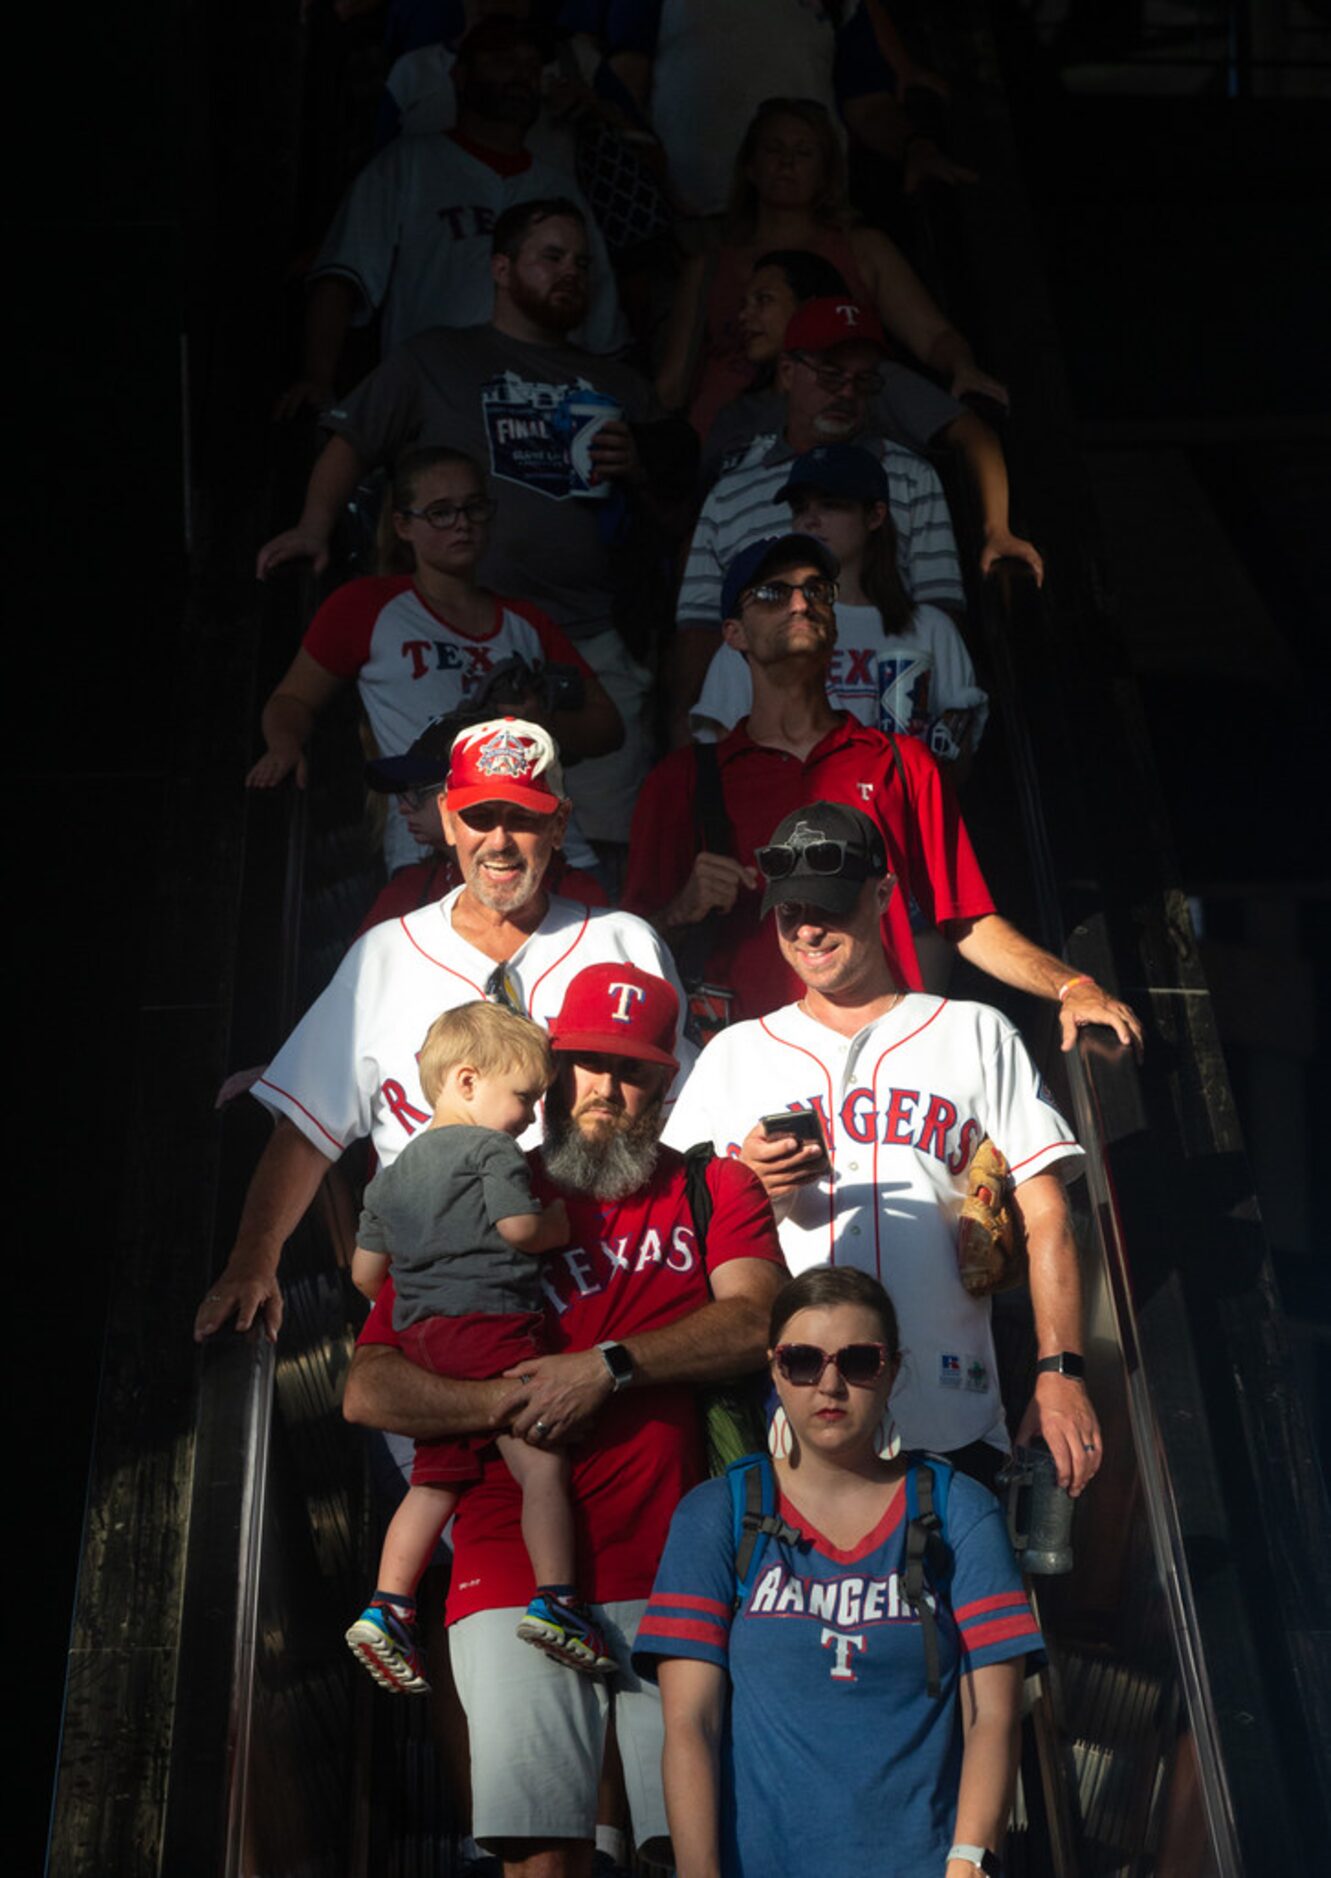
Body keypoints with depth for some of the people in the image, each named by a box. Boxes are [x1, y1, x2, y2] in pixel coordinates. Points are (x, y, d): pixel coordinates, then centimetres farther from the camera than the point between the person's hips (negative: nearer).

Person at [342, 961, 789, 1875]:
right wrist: (508, 1403, -9)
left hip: (677, 1578, 1)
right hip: (517, 1582, 0)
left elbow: (755, 1320, -6)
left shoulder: (715, 1191, 13)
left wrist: (606, 1366, -13)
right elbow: (368, 1390, 4)